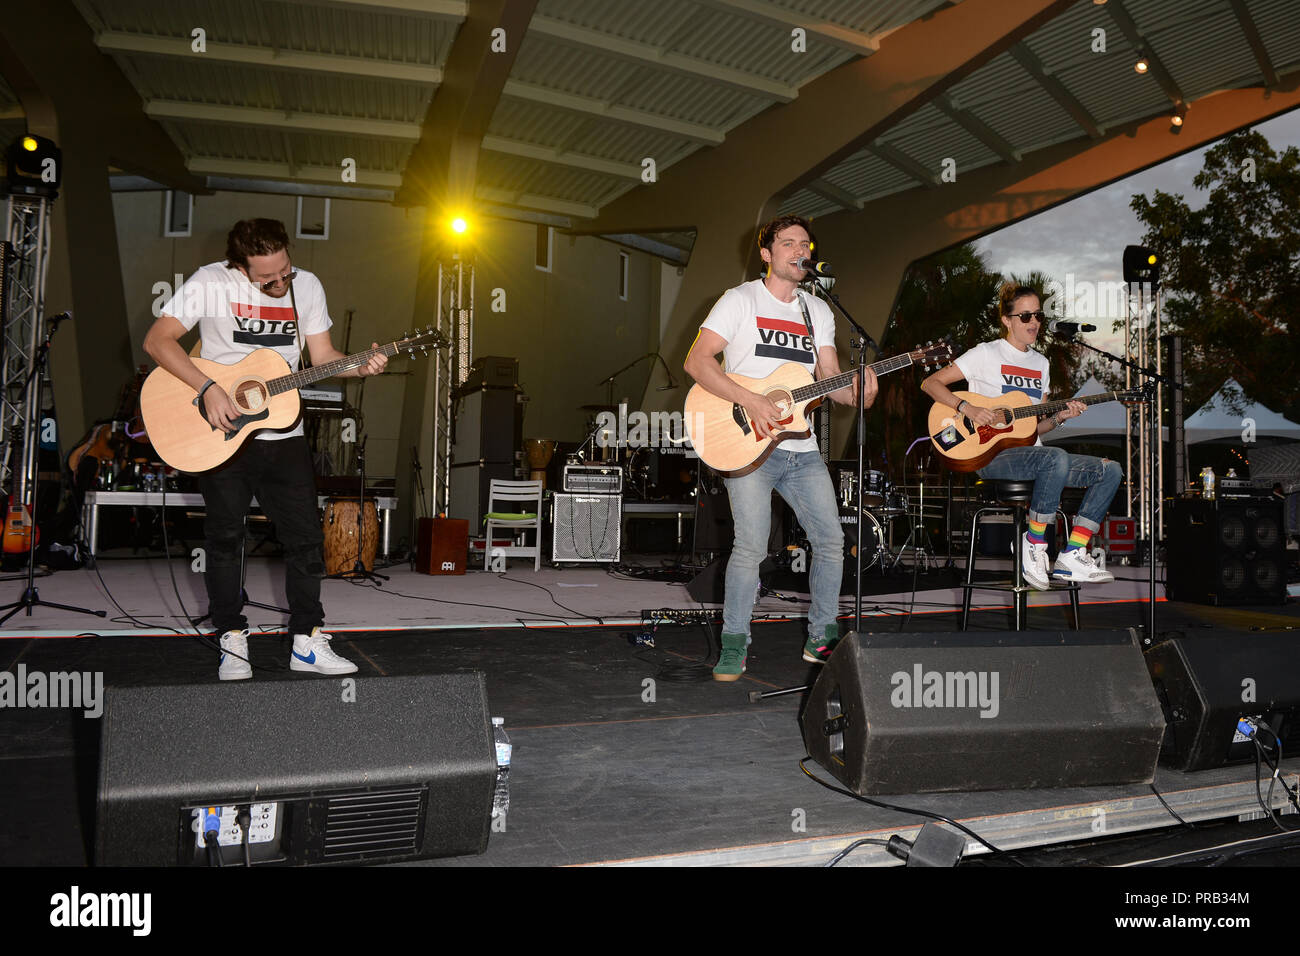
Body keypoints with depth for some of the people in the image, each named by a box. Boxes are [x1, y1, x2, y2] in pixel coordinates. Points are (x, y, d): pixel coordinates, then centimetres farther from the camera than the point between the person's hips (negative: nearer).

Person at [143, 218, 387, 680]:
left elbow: (322, 356, 6)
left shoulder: (307, 286, 1)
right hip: (221, 435, -3)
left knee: (306, 538, 2)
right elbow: (157, 340, -12)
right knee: (225, 538, 5)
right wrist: (208, 388, -22)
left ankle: (307, 642, 13)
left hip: (283, 435, 3)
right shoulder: (210, 283, -10)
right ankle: (232, 642, 18)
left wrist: (360, 366, -13)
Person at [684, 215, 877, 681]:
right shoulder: (741, 300, -1)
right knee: (751, 546, -14)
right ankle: (734, 643, 4)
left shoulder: (819, 311, 16)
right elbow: (696, 362, -11)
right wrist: (751, 400, -21)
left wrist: (857, 392, -11)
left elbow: (831, 380, 12)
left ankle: (821, 638, 21)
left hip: (802, 449, 6)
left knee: (831, 540, 4)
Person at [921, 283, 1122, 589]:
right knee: (1055, 458, -37)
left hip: (1031, 452, 8)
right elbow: (930, 383, -7)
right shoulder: (986, 354, -1)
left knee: (1110, 470, -7)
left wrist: (1060, 416, 0)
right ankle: (1034, 544, -19)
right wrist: (968, 409, -20)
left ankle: (1072, 557, -11)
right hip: (993, 456, -8)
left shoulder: (1040, 363, 19)